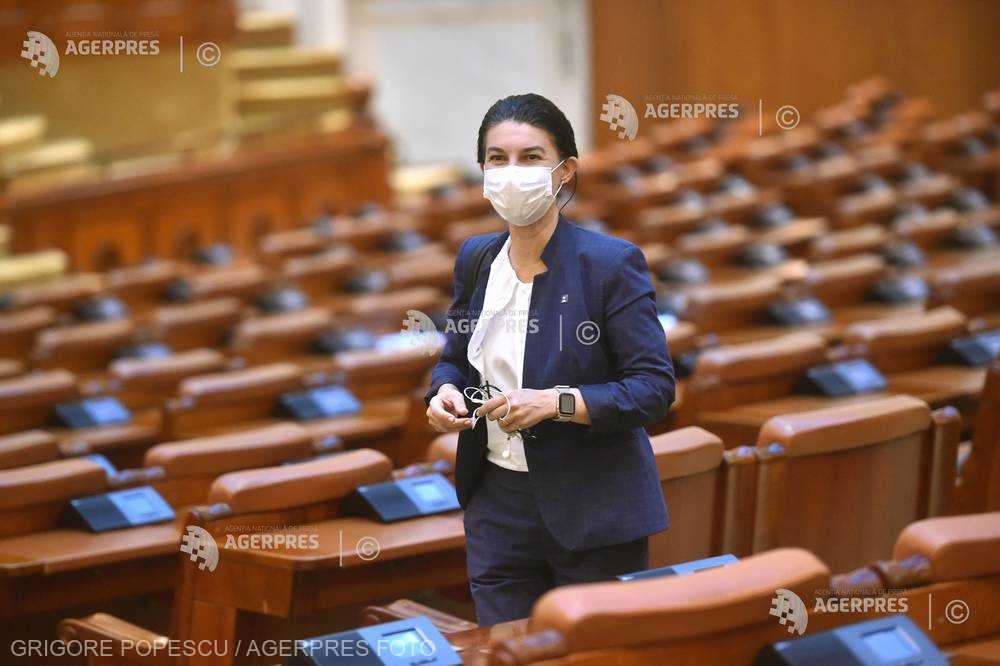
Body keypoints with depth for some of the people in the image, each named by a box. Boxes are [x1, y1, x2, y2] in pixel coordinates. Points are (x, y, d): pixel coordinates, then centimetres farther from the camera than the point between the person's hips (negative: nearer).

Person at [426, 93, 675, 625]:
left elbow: (655, 386, -14)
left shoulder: (611, 263, -12)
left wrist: (556, 402, -25)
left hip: (594, 515, -5)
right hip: (498, 505, 5)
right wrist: (444, 393, -5)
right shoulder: (476, 259, 5)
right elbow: (455, 358, 19)